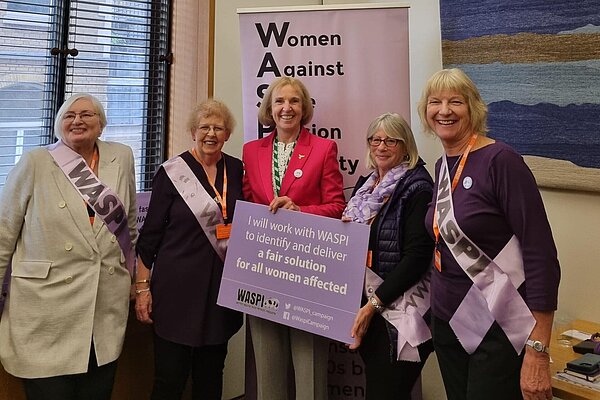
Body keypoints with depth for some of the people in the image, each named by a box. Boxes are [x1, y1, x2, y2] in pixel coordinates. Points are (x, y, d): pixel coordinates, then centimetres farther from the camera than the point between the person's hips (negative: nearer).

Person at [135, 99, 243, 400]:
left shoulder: (237, 170, 6)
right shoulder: (171, 172, -5)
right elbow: (151, 232, -3)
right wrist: (142, 286, -6)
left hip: (222, 285, 4)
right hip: (178, 286, -4)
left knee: (211, 375, 16)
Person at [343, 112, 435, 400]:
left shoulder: (417, 187, -10)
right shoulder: (366, 185, 12)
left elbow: (417, 256, -17)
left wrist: (375, 303, -19)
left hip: (400, 311, -7)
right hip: (365, 304, 7)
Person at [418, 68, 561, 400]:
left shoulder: (500, 160, -16)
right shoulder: (442, 165, 6)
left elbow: (541, 255, -18)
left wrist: (537, 352, -21)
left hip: (499, 329, -7)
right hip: (446, 321, 7)